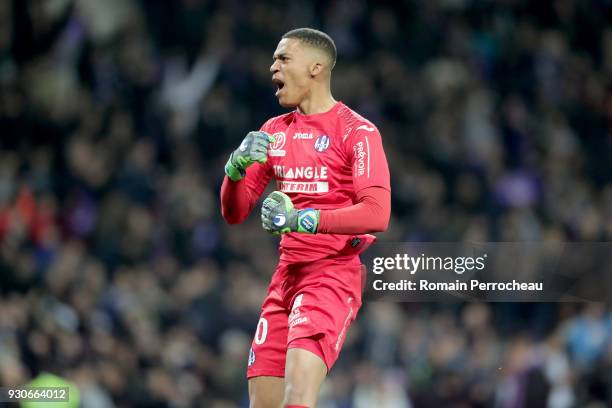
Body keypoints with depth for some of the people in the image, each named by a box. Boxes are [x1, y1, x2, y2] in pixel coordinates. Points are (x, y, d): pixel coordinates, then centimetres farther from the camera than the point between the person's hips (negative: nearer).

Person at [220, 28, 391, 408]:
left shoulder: (357, 130, -6)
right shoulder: (275, 131, 14)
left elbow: (377, 214, -17)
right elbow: (234, 213, 14)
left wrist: (304, 219, -26)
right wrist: (237, 166, -6)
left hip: (333, 274, -7)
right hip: (287, 274, 7)